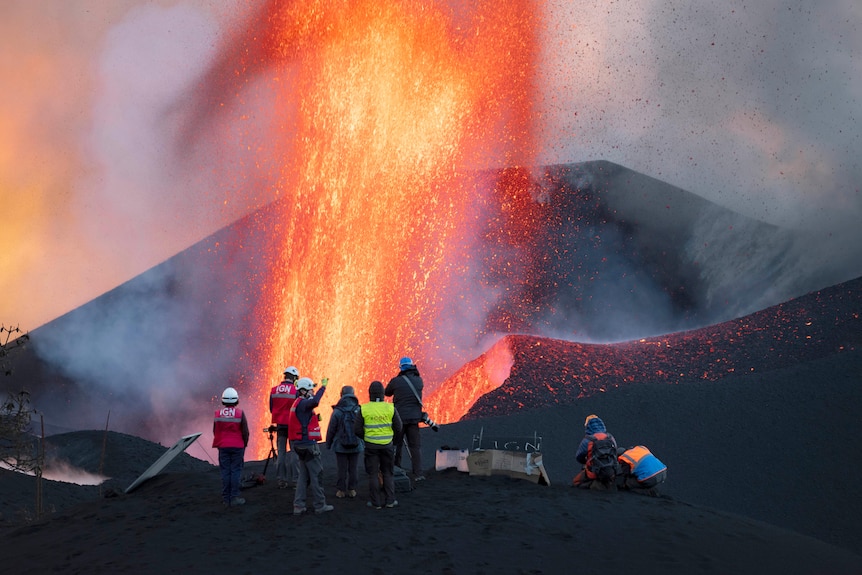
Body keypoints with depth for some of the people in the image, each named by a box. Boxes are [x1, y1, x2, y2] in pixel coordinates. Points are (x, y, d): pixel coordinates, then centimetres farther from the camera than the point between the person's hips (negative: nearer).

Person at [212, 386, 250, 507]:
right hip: (237, 446, -3)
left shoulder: (218, 414, -1)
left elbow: (215, 431, 7)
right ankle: (234, 497, -1)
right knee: (236, 471, 1)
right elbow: (245, 431, -6)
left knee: (225, 472, 6)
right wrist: (244, 444, 11)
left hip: (223, 447, 3)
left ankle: (226, 499, 7)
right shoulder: (240, 413, -9)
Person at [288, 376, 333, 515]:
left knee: (304, 475, 13)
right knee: (316, 474, -1)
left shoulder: (298, 403, 13)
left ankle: (298, 506, 11)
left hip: (300, 444, 10)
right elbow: (314, 401, -39)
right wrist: (323, 387, -34)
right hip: (308, 443, -10)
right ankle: (319, 505, 5)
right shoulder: (303, 403, -17)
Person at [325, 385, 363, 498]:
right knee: (353, 469, 11)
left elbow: (331, 430, -6)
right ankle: (352, 490, 16)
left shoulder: (337, 412, -13)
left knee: (342, 469, 7)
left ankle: (341, 490, 12)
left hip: (340, 446, -2)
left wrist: (328, 444, 8)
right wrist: (363, 443, 13)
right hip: (356, 446, 2)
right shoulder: (359, 411, -7)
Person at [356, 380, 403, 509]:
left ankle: (376, 502, 9)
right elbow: (398, 427, -1)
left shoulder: (363, 409, -7)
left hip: (371, 445, -1)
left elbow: (358, 430, -5)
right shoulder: (391, 408, -4)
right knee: (388, 473, 13)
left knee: (373, 474, 7)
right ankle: (390, 500, 15)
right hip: (387, 445, 1)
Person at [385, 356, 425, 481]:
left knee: (396, 444, 12)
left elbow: (387, 393, 8)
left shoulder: (396, 381, -7)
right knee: (415, 446, 4)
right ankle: (418, 474, -2)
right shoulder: (418, 381, 0)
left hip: (399, 417, -1)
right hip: (414, 418, 2)